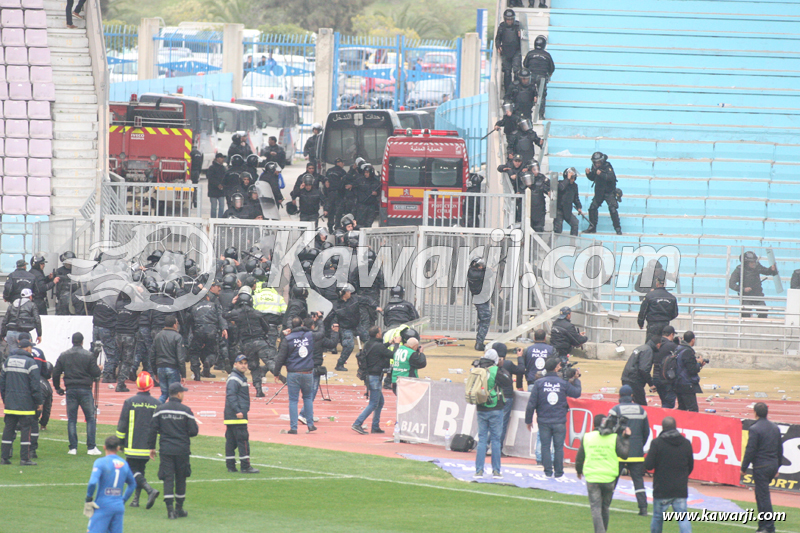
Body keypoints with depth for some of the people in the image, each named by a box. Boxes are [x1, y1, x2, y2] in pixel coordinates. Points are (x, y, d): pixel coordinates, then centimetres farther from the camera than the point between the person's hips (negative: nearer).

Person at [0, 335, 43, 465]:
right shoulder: (30, 363, -8)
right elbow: (35, 385, -10)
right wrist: (39, 402, -3)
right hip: (25, 404, -5)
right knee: (26, 429, -2)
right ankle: (25, 458, -4)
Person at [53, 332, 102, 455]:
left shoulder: (63, 356, 4)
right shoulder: (89, 356, -6)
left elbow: (55, 373, 5)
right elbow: (95, 373, -7)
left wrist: (58, 388, 18)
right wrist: (98, 369, 17)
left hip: (70, 390, 3)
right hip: (85, 390, -3)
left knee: (71, 420, 7)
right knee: (91, 418, 4)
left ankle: (73, 447, 4)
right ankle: (91, 447, -1)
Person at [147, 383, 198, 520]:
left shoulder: (160, 409, 0)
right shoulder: (186, 410, -6)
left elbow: (153, 430, 2)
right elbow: (193, 431, -7)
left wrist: (151, 447, 10)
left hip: (165, 449, 1)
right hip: (182, 449, -1)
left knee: (168, 478, 0)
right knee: (180, 478, 11)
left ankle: (170, 509, -12)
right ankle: (179, 509, 17)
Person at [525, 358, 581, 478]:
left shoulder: (539, 383, -4)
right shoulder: (563, 383, -5)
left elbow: (531, 404, -5)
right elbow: (577, 393, 8)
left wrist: (528, 420, 5)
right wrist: (576, 380, 23)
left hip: (544, 421, 0)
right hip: (559, 422, 0)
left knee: (545, 446, 7)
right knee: (559, 447, 8)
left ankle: (548, 471, 6)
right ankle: (558, 471, 12)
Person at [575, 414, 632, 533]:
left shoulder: (586, 437, 3)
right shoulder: (614, 438, -2)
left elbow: (579, 457, 8)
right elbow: (624, 455, -3)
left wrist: (579, 470, 27)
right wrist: (626, 439, 10)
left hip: (592, 478, -1)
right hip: (609, 478, 1)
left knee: (596, 509, -2)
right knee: (605, 508, 17)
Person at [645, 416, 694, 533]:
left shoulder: (657, 443, -9)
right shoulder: (686, 443, 3)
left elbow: (648, 465, -11)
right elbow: (691, 466, 11)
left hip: (661, 489, -2)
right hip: (681, 489, 2)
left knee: (657, 517, 14)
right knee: (683, 518, 0)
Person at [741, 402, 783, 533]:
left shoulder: (754, 429, -14)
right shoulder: (775, 428, 8)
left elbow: (750, 450, -15)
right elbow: (780, 449, 15)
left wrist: (744, 468, -6)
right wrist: (777, 467, 24)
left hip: (761, 467, -7)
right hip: (773, 466, 7)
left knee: (764, 497, -3)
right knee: (761, 494, 20)